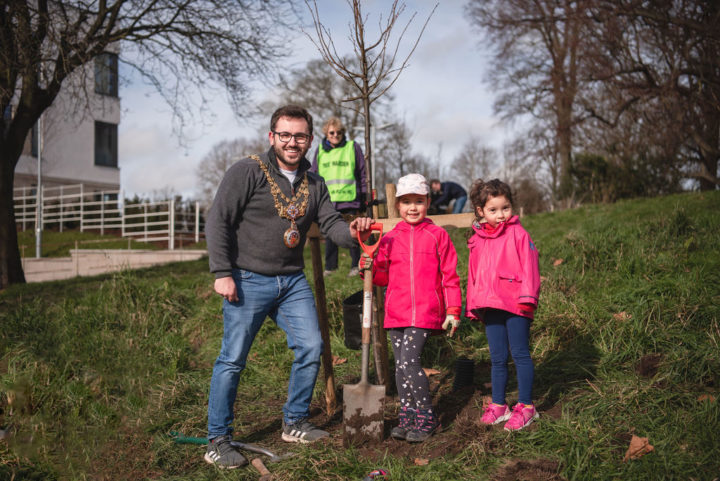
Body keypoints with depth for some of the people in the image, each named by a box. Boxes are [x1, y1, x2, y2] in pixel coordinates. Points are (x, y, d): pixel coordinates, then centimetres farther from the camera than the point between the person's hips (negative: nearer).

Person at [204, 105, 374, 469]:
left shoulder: (314, 183, 10)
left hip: (292, 281, 6)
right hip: (248, 281, -6)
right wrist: (222, 273, -17)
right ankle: (217, 442, 11)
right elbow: (217, 222, -11)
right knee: (232, 360, -2)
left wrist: (352, 231, -19)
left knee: (311, 348, 4)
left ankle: (295, 424, 24)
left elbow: (330, 224, 4)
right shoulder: (247, 171, -9)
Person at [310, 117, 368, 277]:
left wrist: (364, 198, 2)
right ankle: (330, 266, 18)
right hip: (328, 200, 3)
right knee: (329, 234, 6)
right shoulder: (320, 150, 11)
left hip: (350, 199, -2)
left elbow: (362, 174, 6)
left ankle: (355, 265, 16)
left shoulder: (353, 147, 4)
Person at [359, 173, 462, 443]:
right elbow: (384, 278, 14)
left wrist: (453, 311, -1)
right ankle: (407, 417, 22)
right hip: (396, 312, 4)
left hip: (425, 312, -4)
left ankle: (427, 418, 1)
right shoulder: (390, 238, 10)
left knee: (409, 361, -14)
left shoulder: (437, 236, 1)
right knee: (400, 366, 7)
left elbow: (450, 276, 3)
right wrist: (370, 268, -7)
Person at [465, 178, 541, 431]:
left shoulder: (517, 234, -2)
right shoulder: (477, 240, 12)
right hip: (490, 306, 5)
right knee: (497, 358, 11)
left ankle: (525, 406, 10)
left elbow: (528, 266, -7)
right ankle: (498, 405, 20)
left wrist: (527, 296, -15)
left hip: (515, 305, -5)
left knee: (520, 354, 1)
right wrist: (473, 306, 16)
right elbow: (473, 274, 18)